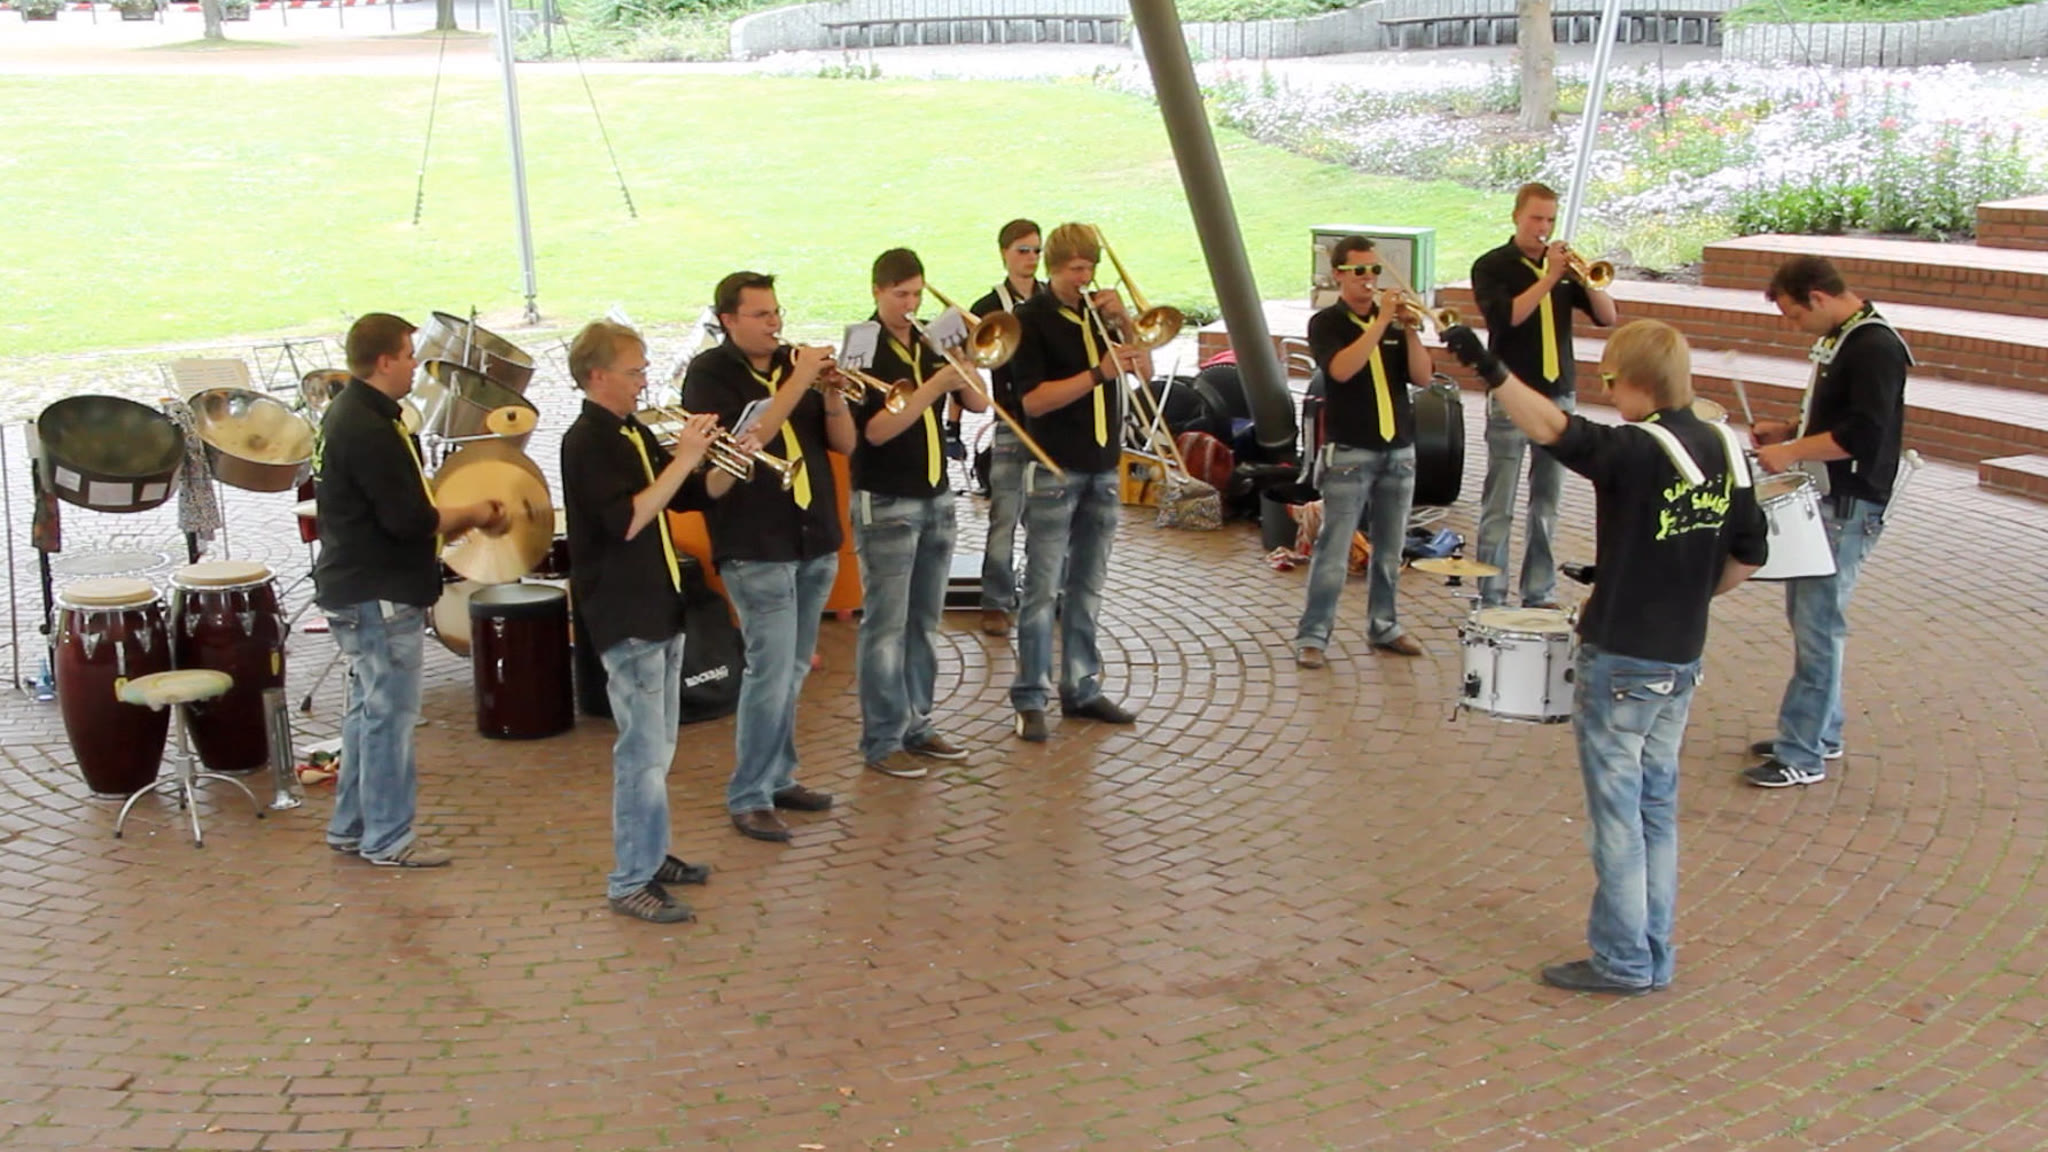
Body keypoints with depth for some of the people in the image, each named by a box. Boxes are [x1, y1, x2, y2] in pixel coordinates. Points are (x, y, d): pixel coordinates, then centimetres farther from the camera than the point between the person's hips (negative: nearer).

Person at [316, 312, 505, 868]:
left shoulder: (351, 412, 12)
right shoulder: (368, 430, -21)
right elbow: (408, 519, -24)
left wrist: (455, 516, 7)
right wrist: (471, 515, -9)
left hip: (361, 587, 11)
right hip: (378, 593, -11)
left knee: (370, 708, 18)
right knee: (390, 713, -2)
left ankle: (351, 826, 27)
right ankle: (388, 839, 7)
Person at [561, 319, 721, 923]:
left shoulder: (636, 434, 12)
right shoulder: (586, 442, -14)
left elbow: (691, 497, 18)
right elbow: (627, 520, -26)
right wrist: (683, 458, -24)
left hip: (660, 608, 9)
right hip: (625, 616, -9)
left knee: (656, 747, 17)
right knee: (643, 752, -8)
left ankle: (651, 855, 28)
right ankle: (630, 883, -2)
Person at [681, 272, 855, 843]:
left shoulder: (796, 361, 11)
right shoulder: (710, 374, -5)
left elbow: (845, 442, 8)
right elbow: (742, 443, -19)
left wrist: (832, 393, -11)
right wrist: (798, 382, -20)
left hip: (816, 541, 6)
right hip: (755, 548, -6)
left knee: (793, 671, 13)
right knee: (771, 671, -10)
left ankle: (779, 778, 25)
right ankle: (748, 798, -1)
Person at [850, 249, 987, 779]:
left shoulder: (929, 345, 10)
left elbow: (978, 404, 7)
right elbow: (875, 429, -19)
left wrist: (960, 374, -12)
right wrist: (933, 387, -25)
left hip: (935, 499, 7)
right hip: (886, 505, -7)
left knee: (923, 622, 13)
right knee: (886, 626, -3)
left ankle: (916, 724, 22)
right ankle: (882, 740, 2)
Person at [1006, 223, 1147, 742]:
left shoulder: (1099, 311, 11)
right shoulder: (1031, 319, -7)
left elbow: (1145, 368, 7)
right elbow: (1033, 400, -15)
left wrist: (1122, 323, -9)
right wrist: (1098, 374, -24)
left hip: (1102, 467, 6)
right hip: (1055, 469, -6)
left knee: (1088, 587, 11)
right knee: (1042, 588, -4)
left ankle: (1082, 688, 20)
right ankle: (1030, 699, 0)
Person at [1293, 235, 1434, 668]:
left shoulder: (1394, 323, 11)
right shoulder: (1326, 323, -2)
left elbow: (1422, 376, 1)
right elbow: (1342, 369, -21)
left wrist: (1411, 331, -12)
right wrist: (1381, 322, -21)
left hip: (1399, 450, 5)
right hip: (1349, 452, -5)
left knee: (1390, 550, 11)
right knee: (1334, 550, -6)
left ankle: (1383, 627, 23)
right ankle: (1312, 635, -1)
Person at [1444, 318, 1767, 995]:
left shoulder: (1639, 452, -19)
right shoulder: (1723, 449, 3)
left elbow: (1555, 430, -36)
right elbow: (1748, 557, 11)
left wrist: (1489, 370, -39)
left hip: (1622, 659, -8)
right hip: (1682, 658, 8)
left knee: (1616, 808, 3)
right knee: (1657, 806, 16)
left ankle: (1622, 960, 10)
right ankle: (1654, 956, 23)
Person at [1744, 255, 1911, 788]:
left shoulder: (1875, 348, -18)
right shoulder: (1838, 339, 13)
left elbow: (1864, 434, -25)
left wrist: (1790, 453, -19)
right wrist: (1789, 429, 10)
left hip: (1849, 508, -10)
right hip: (1823, 499, 10)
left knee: (1817, 625, -8)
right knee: (1806, 616, 16)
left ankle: (1802, 756, -3)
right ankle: (1821, 732, 28)